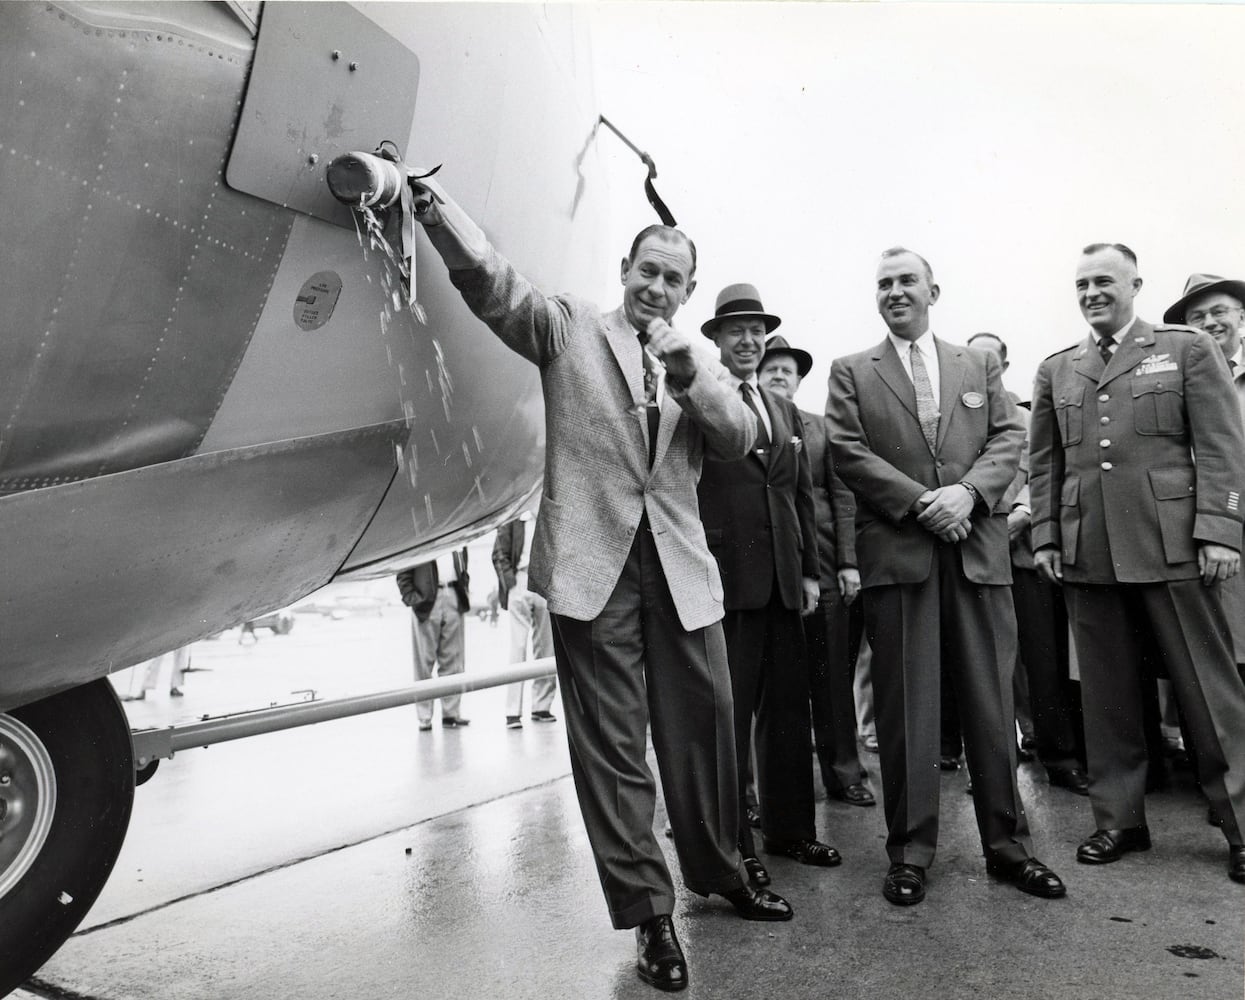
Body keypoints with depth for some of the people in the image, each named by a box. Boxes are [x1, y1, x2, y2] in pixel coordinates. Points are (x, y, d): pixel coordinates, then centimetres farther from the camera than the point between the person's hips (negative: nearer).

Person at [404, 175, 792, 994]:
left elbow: (741, 440, 2)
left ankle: (719, 872, 35)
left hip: (680, 565, 4)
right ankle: (648, 911, 18)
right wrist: (430, 200, -24)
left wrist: (689, 374, -14)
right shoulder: (569, 324, 6)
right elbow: (493, 281, -9)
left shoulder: (699, 362, 16)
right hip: (594, 560, -3)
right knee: (611, 745, 3)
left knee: (704, 727, 13)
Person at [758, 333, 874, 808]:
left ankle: (843, 773, 19)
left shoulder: (819, 426, 13)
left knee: (832, 676, 7)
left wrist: (848, 561, 1)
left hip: (822, 564, 2)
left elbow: (841, 495, 9)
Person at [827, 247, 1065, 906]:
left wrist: (968, 490, -11)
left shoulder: (978, 365, 18)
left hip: (979, 548, 2)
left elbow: (1008, 437, 8)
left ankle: (1007, 844, 20)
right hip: (896, 550, -2)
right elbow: (848, 453, -2)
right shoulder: (851, 373, 10)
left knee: (992, 703, 6)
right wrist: (922, 503, -12)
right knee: (905, 709, 2)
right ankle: (910, 852, 13)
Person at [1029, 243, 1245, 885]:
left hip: (1171, 545, -3)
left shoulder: (1188, 349, 6)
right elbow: (1044, 463, 14)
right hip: (1086, 554, 3)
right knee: (1106, 694, 8)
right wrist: (1045, 535, 6)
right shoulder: (1055, 370, 15)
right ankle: (1118, 820, 20)